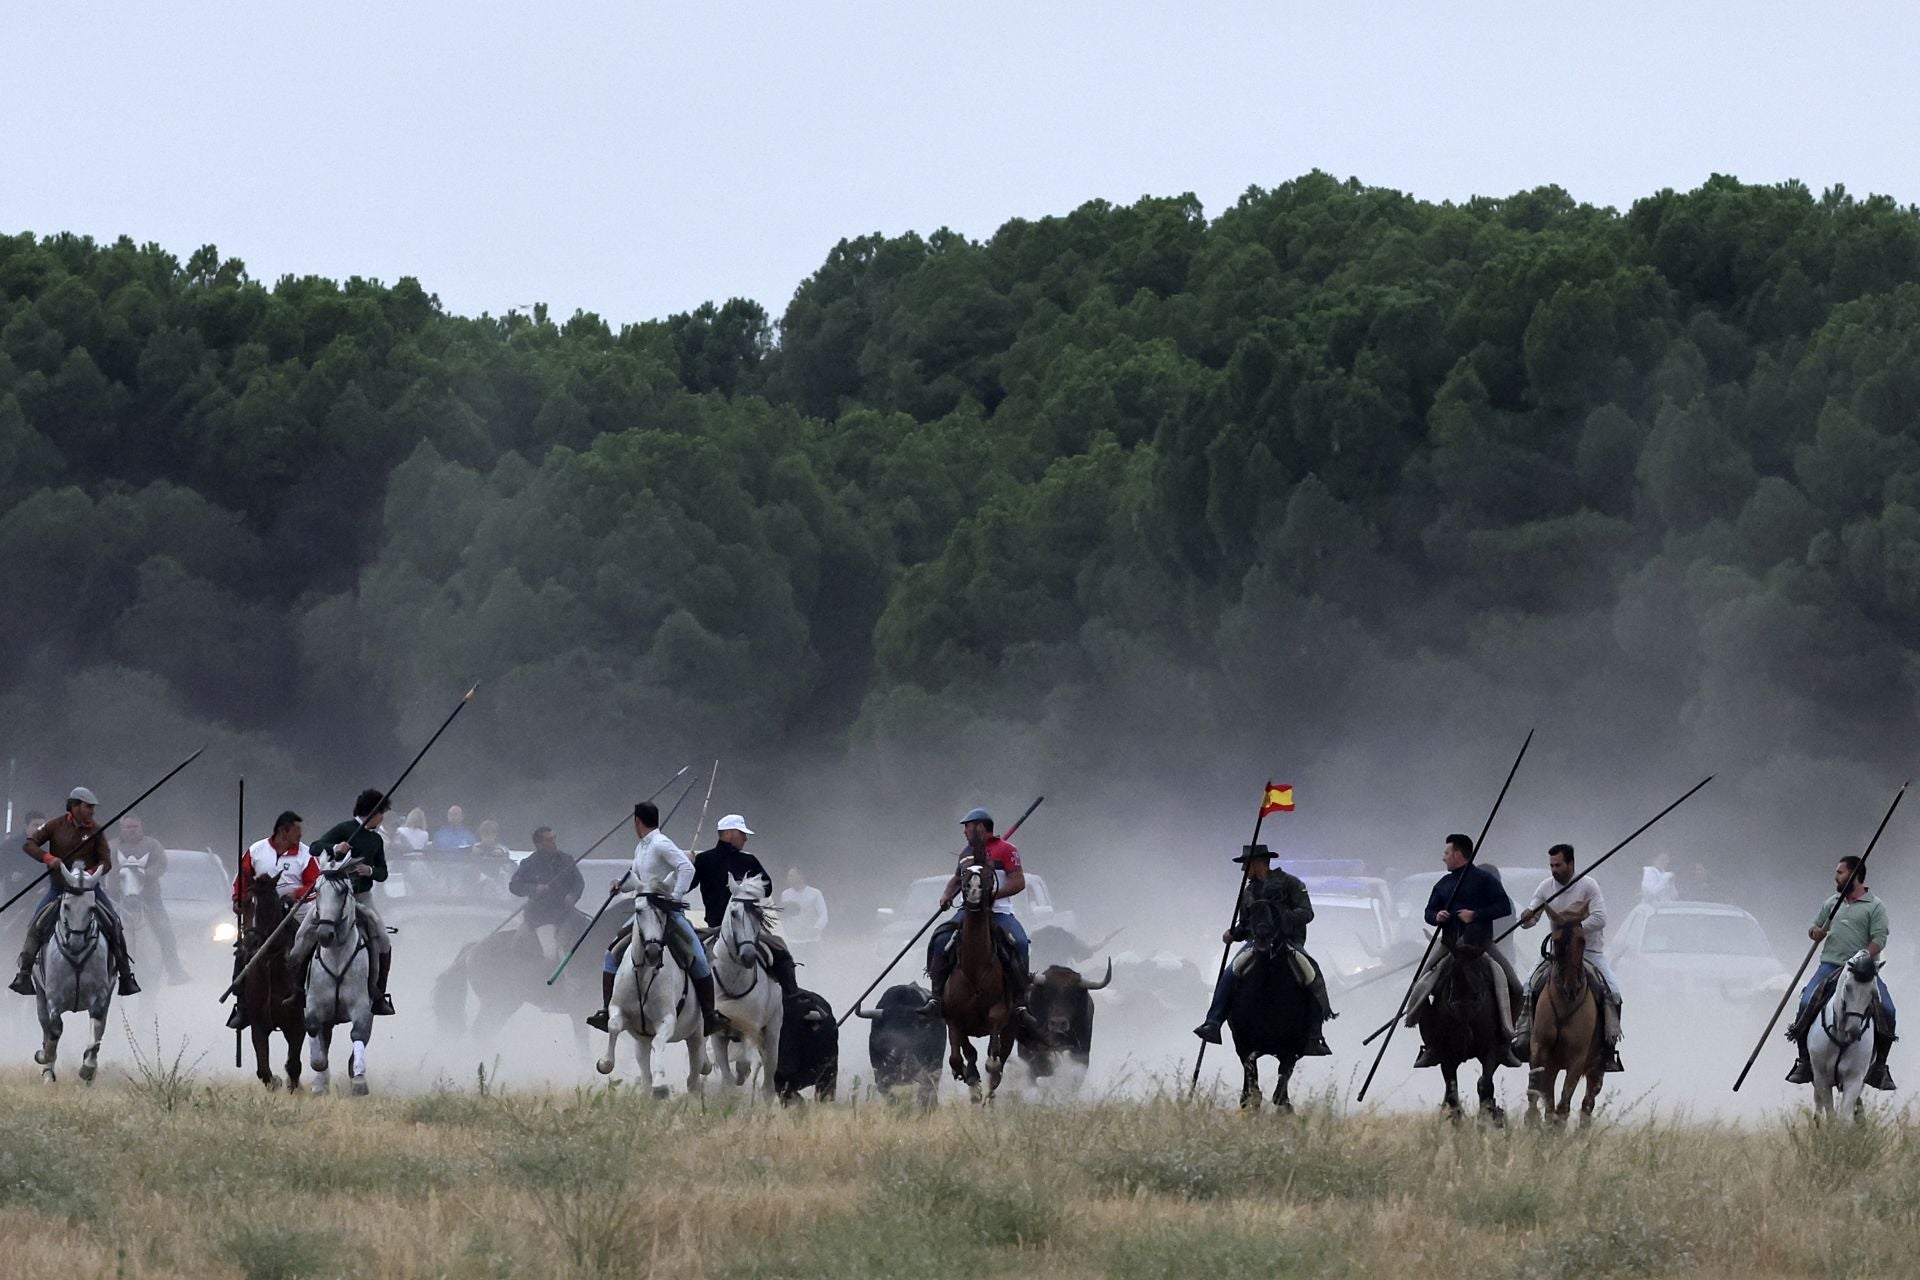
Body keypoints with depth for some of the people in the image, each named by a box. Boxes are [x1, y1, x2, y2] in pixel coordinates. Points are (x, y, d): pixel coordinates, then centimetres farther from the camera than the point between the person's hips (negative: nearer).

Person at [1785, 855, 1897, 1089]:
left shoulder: (1875, 906, 3)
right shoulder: (1832, 903, 19)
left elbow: (1879, 940, -6)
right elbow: (1815, 929, 27)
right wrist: (1816, 933, 2)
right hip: (1830, 965, 3)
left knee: (1887, 1010, -22)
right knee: (1807, 1003, -21)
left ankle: (1879, 1067, -9)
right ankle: (1804, 1061, -11)